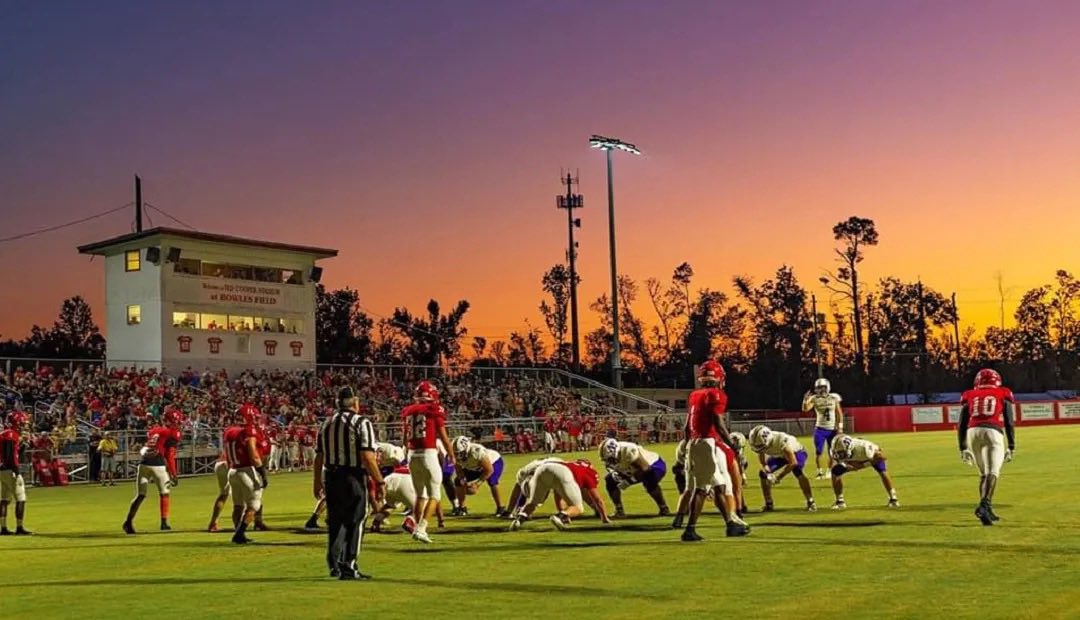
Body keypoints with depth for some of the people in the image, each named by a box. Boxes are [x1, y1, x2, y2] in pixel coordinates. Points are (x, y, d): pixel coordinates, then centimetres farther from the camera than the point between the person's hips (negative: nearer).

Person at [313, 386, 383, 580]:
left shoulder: (327, 424, 9)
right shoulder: (362, 423, -9)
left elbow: (319, 456, 13)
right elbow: (367, 457, -16)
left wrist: (317, 481, 24)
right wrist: (380, 481, -10)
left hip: (331, 477, 6)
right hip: (353, 478, -6)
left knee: (335, 521, 16)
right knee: (354, 523, 3)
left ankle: (334, 564, 18)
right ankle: (348, 567, 4)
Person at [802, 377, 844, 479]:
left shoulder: (834, 398, 0)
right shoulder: (815, 399, -4)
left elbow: (839, 413, 5)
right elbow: (805, 409, -18)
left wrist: (840, 427, 0)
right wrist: (805, 400, -36)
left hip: (832, 429, 1)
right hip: (820, 429, -1)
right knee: (818, 452, -4)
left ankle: (828, 471, 20)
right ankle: (819, 471, 11)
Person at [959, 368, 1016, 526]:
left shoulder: (969, 397, 21)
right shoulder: (1003, 395, 16)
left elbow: (961, 425, 16)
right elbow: (1009, 423, 10)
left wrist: (963, 448, 20)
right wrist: (1011, 447, 13)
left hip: (973, 432, 3)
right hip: (993, 432, -3)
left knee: (984, 473, 19)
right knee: (993, 473, -10)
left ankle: (986, 509, 16)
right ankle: (984, 505, -29)